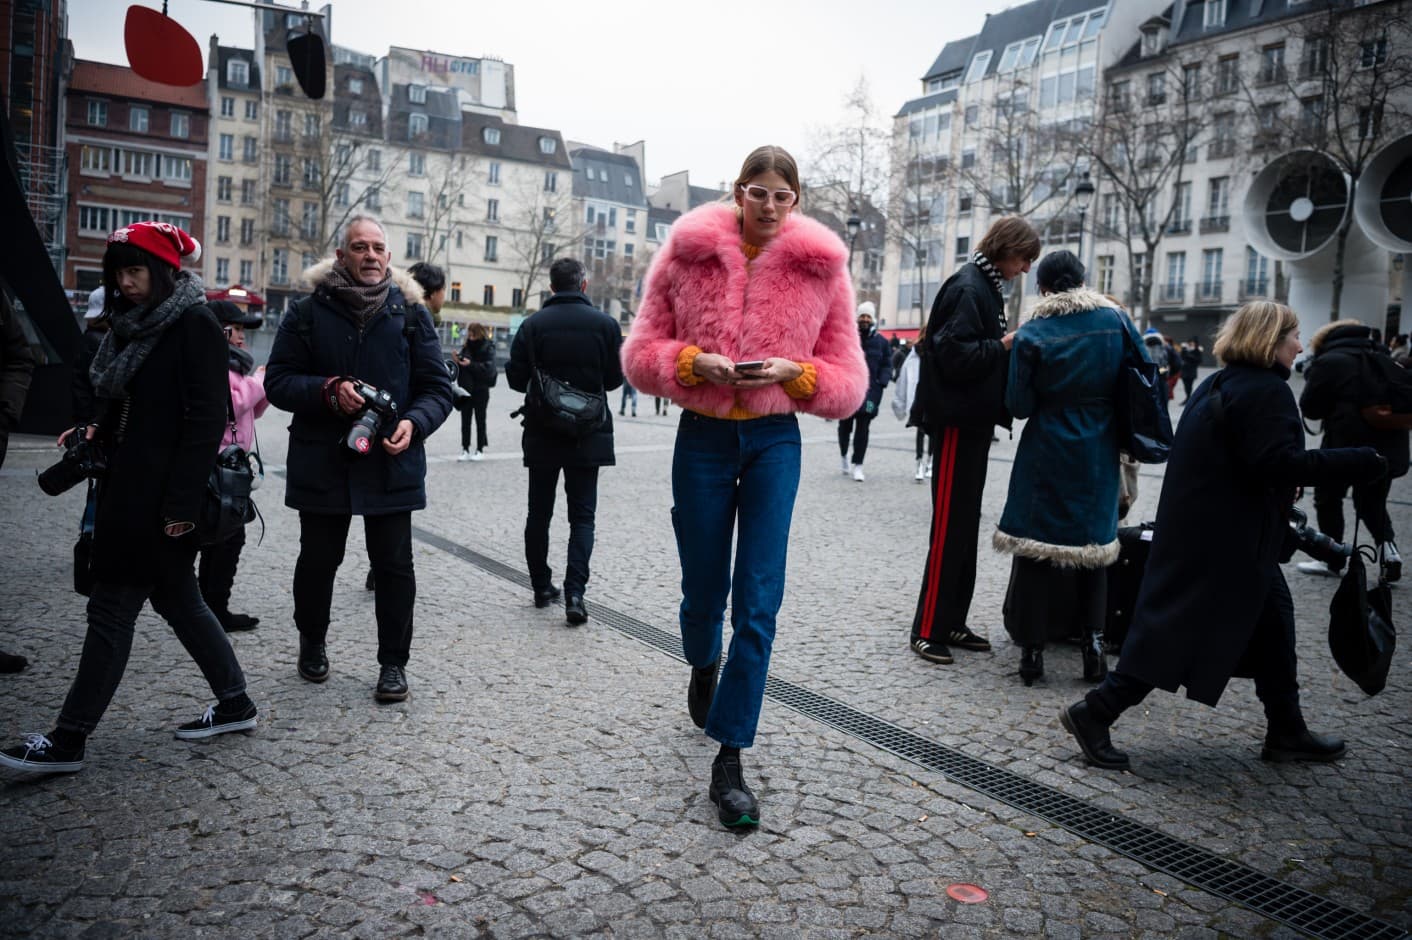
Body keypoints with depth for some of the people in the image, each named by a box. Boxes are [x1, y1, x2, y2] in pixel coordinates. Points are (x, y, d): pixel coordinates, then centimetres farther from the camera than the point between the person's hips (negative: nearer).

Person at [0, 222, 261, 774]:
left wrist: (181, 503, -21)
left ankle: (69, 740, 8)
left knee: (111, 607, -3)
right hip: (129, 487, 9)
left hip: (161, 495, -9)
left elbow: (205, 418, -18)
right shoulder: (134, 326, 15)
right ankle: (235, 704, 24)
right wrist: (97, 434, 6)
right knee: (176, 598, 13)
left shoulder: (195, 325, -12)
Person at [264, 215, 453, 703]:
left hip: (392, 462, 0)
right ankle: (312, 642, 39)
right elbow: (277, 382, 1)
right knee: (318, 559, 15)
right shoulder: (308, 312, 2)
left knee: (394, 566, 4)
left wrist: (414, 423, -16)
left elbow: (438, 386, 3)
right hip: (322, 461, 1)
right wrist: (328, 391, -17)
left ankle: (393, 662, 17)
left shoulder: (410, 313, 4)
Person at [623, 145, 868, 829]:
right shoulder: (689, 252, -1)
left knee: (758, 604, -6)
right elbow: (641, 353, 2)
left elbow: (849, 381, 1)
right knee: (703, 588, 13)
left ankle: (729, 758, 6)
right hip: (702, 437, 1)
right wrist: (692, 362, -18)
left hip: (774, 442, 0)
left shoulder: (821, 267, -1)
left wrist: (793, 371, -17)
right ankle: (703, 665, 50)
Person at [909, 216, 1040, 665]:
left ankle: (951, 623, 20)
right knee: (950, 527, -6)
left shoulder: (986, 286, 17)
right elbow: (956, 356, -22)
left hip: (975, 422, 10)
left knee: (966, 526, 12)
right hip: (958, 422, -10)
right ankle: (927, 630, 2)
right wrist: (1004, 345, -13)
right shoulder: (967, 288, -13)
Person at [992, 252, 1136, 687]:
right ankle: (1092, 640, 15)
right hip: (1099, 455, 3)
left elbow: (1019, 404, -10)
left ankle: (1032, 648, 9)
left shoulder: (1032, 334, -10)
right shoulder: (1115, 321, -2)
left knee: (1037, 541, 6)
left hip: (1047, 454, -2)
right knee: (1093, 540, 15)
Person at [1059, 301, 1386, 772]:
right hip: (1227, 538, -10)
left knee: (1272, 620, 18)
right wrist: (1359, 463, -17)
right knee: (1184, 630, -6)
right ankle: (1094, 713, -3)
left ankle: (1287, 733, 29)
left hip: (1204, 528, 10)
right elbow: (1280, 463, -23)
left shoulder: (1217, 385, 13)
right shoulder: (1267, 390, -15)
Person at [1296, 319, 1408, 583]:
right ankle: (1387, 546, 0)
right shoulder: (1380, 357, 14)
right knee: (1372, 502, 21)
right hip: (1388, 445, 6)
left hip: (1347, 444, -6)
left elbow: (1310, 408, -3)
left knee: (1327, 499, 12)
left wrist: (1311, 375, 9)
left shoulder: (1329, 361, -7)